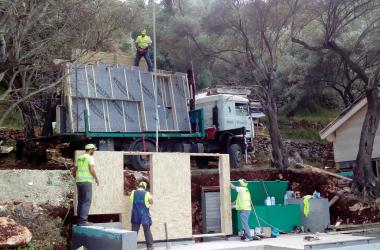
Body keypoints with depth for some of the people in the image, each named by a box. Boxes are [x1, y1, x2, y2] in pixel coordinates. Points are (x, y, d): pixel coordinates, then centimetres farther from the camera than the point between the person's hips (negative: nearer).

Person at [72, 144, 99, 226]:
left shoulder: (79, 158, 16)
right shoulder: (90, 158, -6)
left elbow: (74, 170, 19)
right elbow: (91, 169, -16)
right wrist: (96, 178, -5)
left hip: (79, 182, 8)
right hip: (87, 182, -8)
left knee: (81, 201, 11)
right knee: (86, 201, -7)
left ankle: (80, 220, 12)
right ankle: (83, 220, -12)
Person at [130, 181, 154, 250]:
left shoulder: (133, 192, 0)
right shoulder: (147, 193, -7)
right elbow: (151, 202, 1)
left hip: (135, 215, 2)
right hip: (145, 215, -2)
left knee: (134, 231, 6)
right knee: (147, 231, 7)